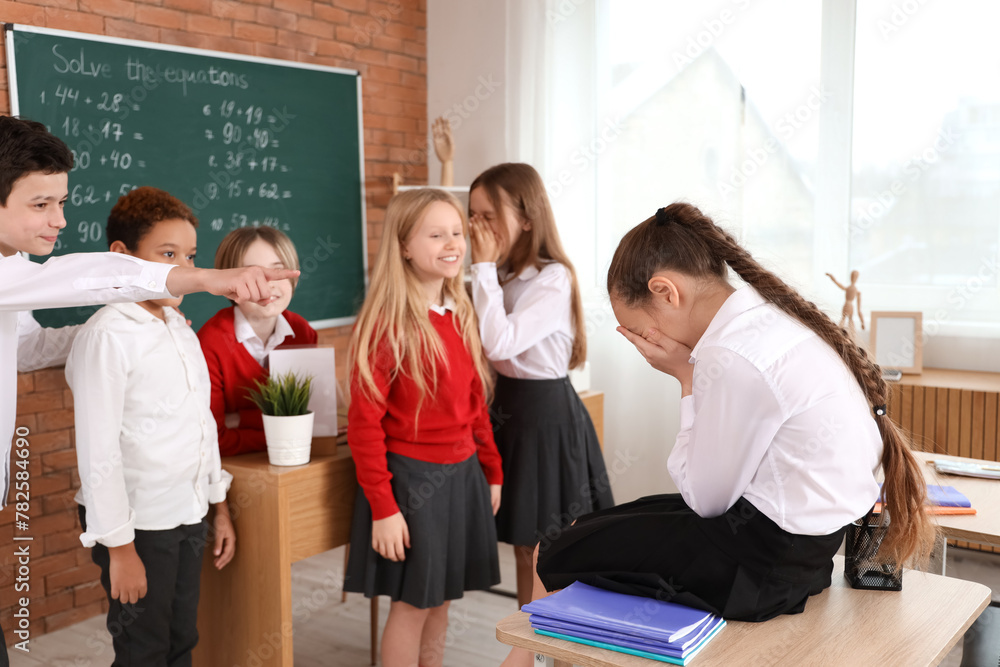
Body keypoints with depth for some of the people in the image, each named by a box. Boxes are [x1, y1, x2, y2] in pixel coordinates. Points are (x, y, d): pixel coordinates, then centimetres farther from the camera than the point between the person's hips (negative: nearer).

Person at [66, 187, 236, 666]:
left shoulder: (179, 328, 8)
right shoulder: (108, 336, -17)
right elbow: (98, 451, -18)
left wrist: (219, 507, 16)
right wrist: (119, 546, -16)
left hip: (187, 517, 7)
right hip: (138, 526, -7)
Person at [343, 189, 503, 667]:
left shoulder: (461, 316, 6)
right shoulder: (387, 324, -16)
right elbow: (365, 422, -16)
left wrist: (492, 471, 14)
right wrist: (382, 507, -17)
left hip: (463, 474, 7)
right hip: (411, 475, -6)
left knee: (440, 598, 16)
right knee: (413, 601, 4)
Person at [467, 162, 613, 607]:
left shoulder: (554, 279, -16)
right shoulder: (503, 278, 9)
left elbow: (499, 342, -26)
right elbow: (484, 349, 7)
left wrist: (485, 267, -20)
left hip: (546, 415, -8)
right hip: (508, 408, 8)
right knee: (523, 547, 17)